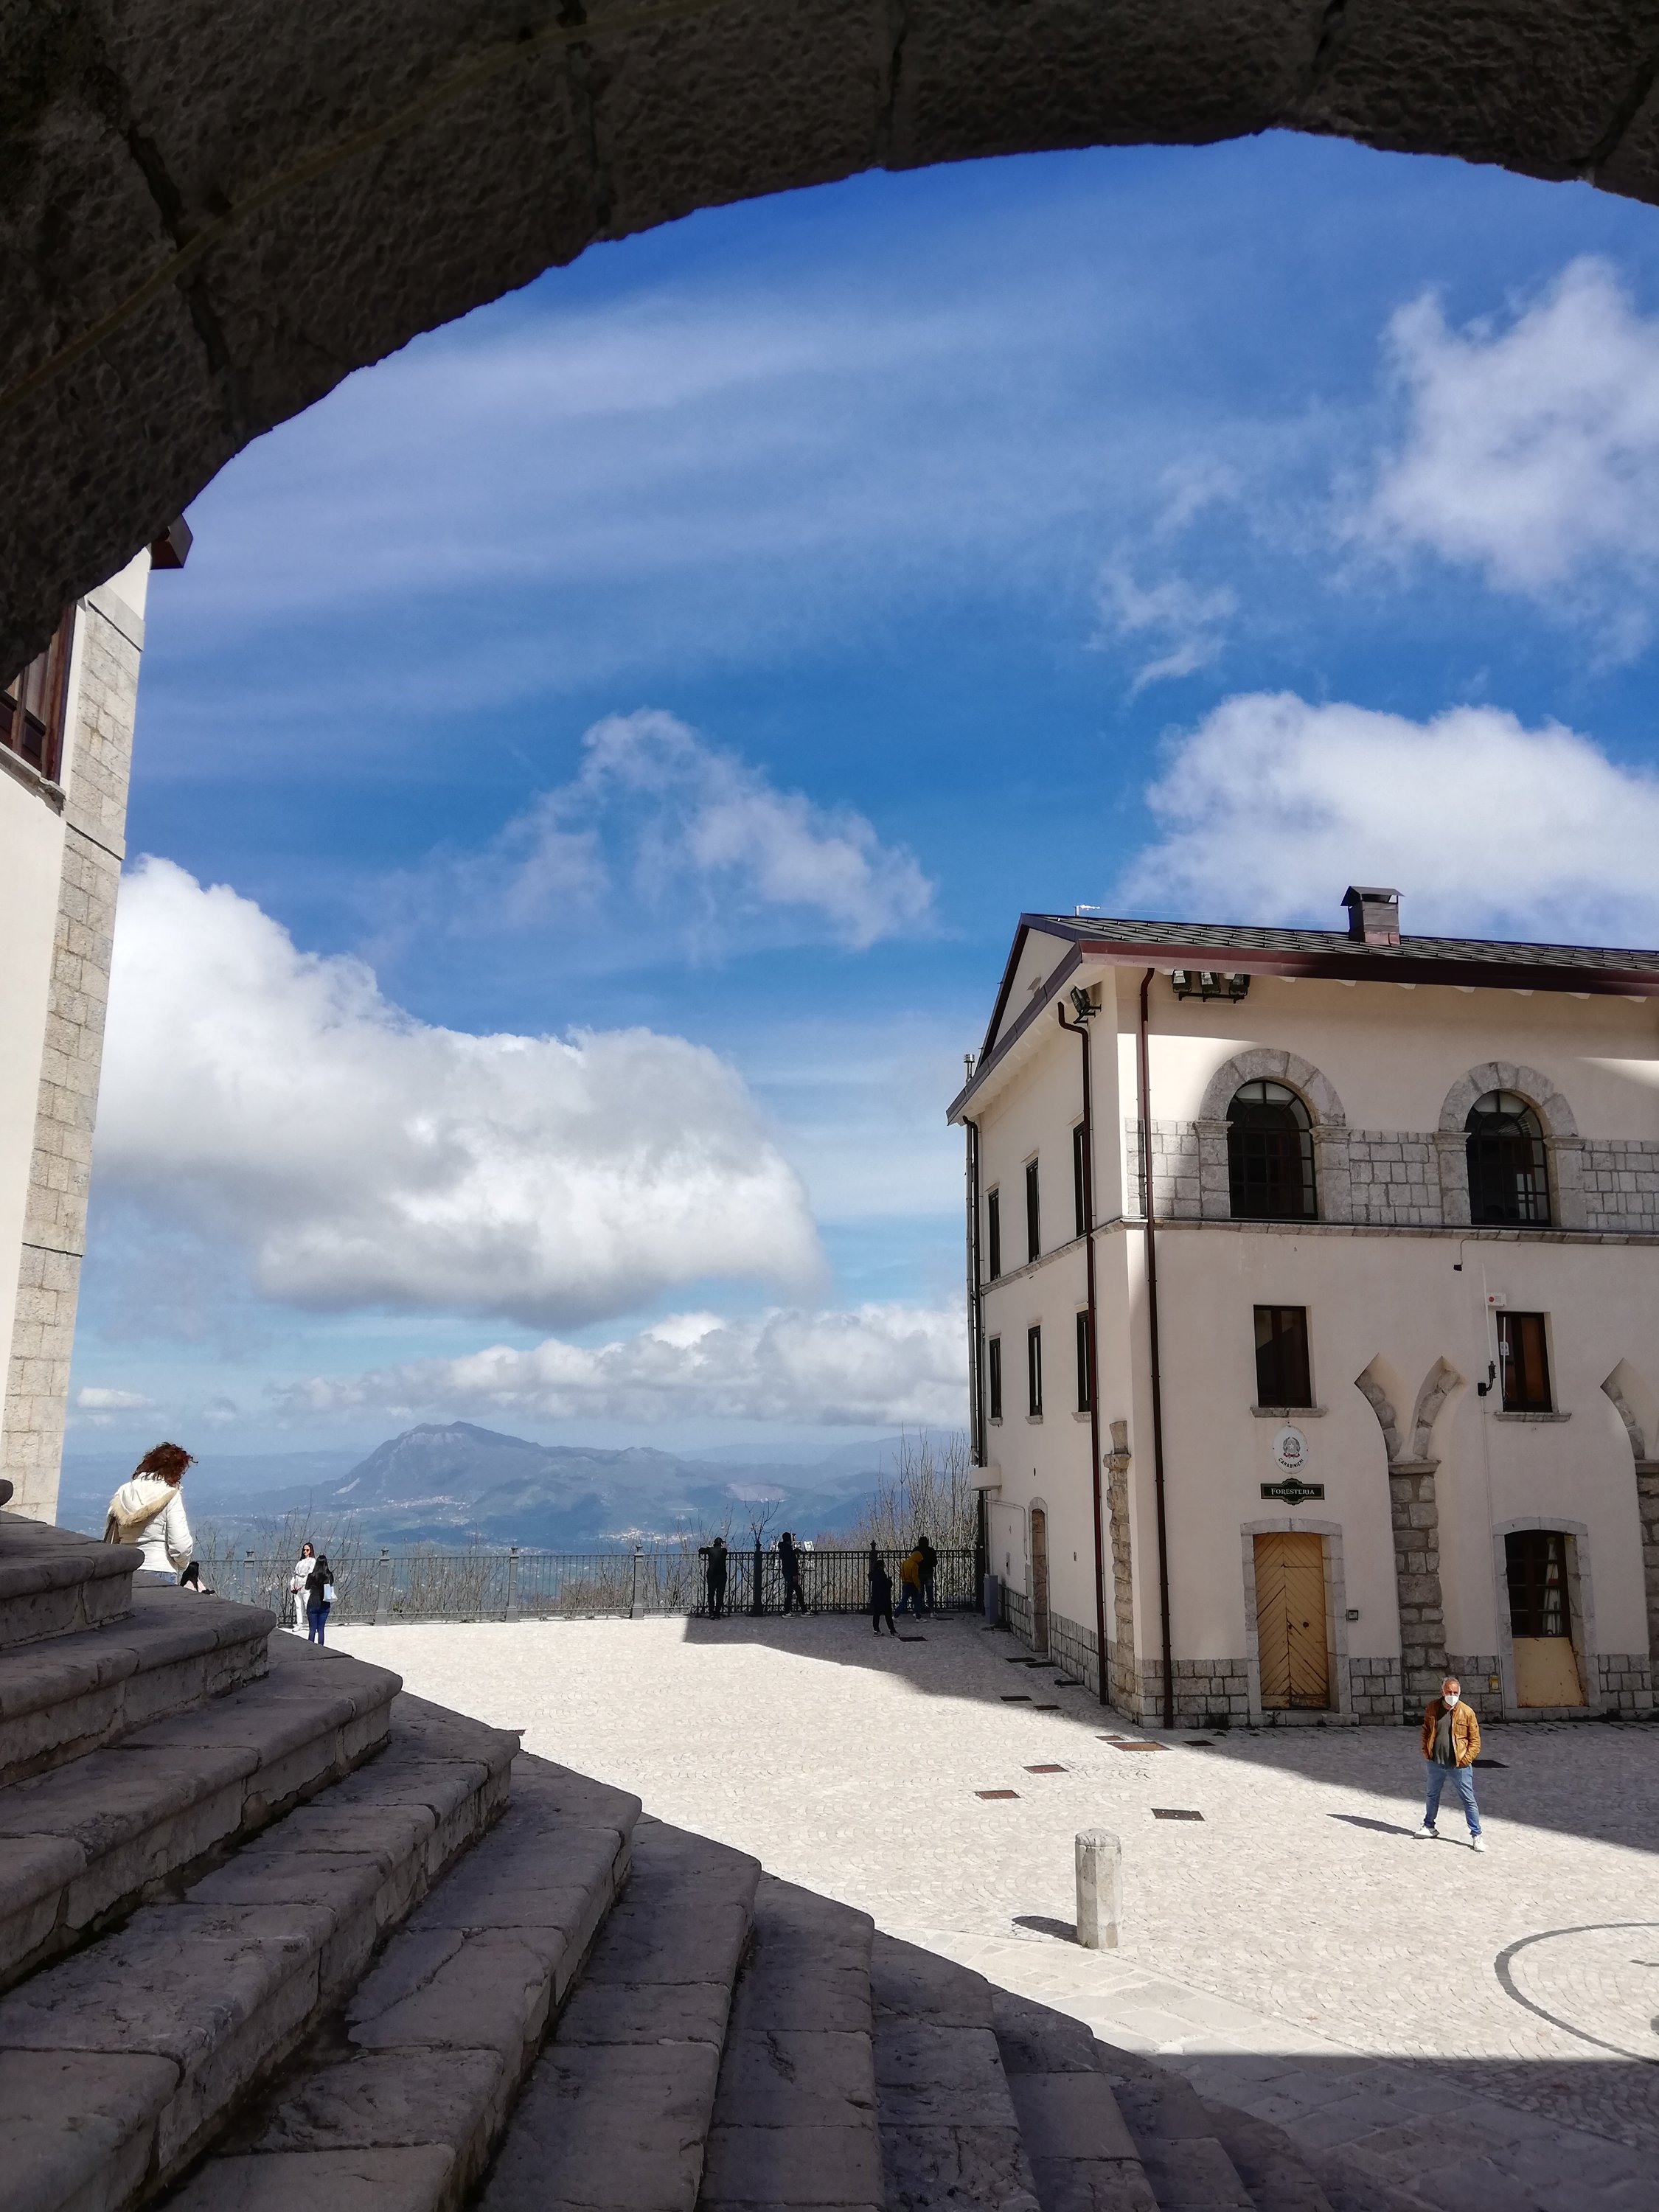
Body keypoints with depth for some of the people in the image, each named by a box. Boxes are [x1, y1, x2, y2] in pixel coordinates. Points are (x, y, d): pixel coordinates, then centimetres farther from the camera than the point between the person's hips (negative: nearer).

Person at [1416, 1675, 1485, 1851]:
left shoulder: (1467, 1712, -11)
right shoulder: (1432, 1708, -2)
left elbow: (1475, 1739, -5)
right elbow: (1426, 1730, 12)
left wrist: (1466, 1760, -11)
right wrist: (1426, 1751, 4)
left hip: (1459, 1766, -4)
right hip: (1435, 1764, 4)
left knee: (1469, 1800, 2)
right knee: (1432, 1796, 20)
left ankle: (1476, 1835, 12)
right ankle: (1429, 1826, 36)